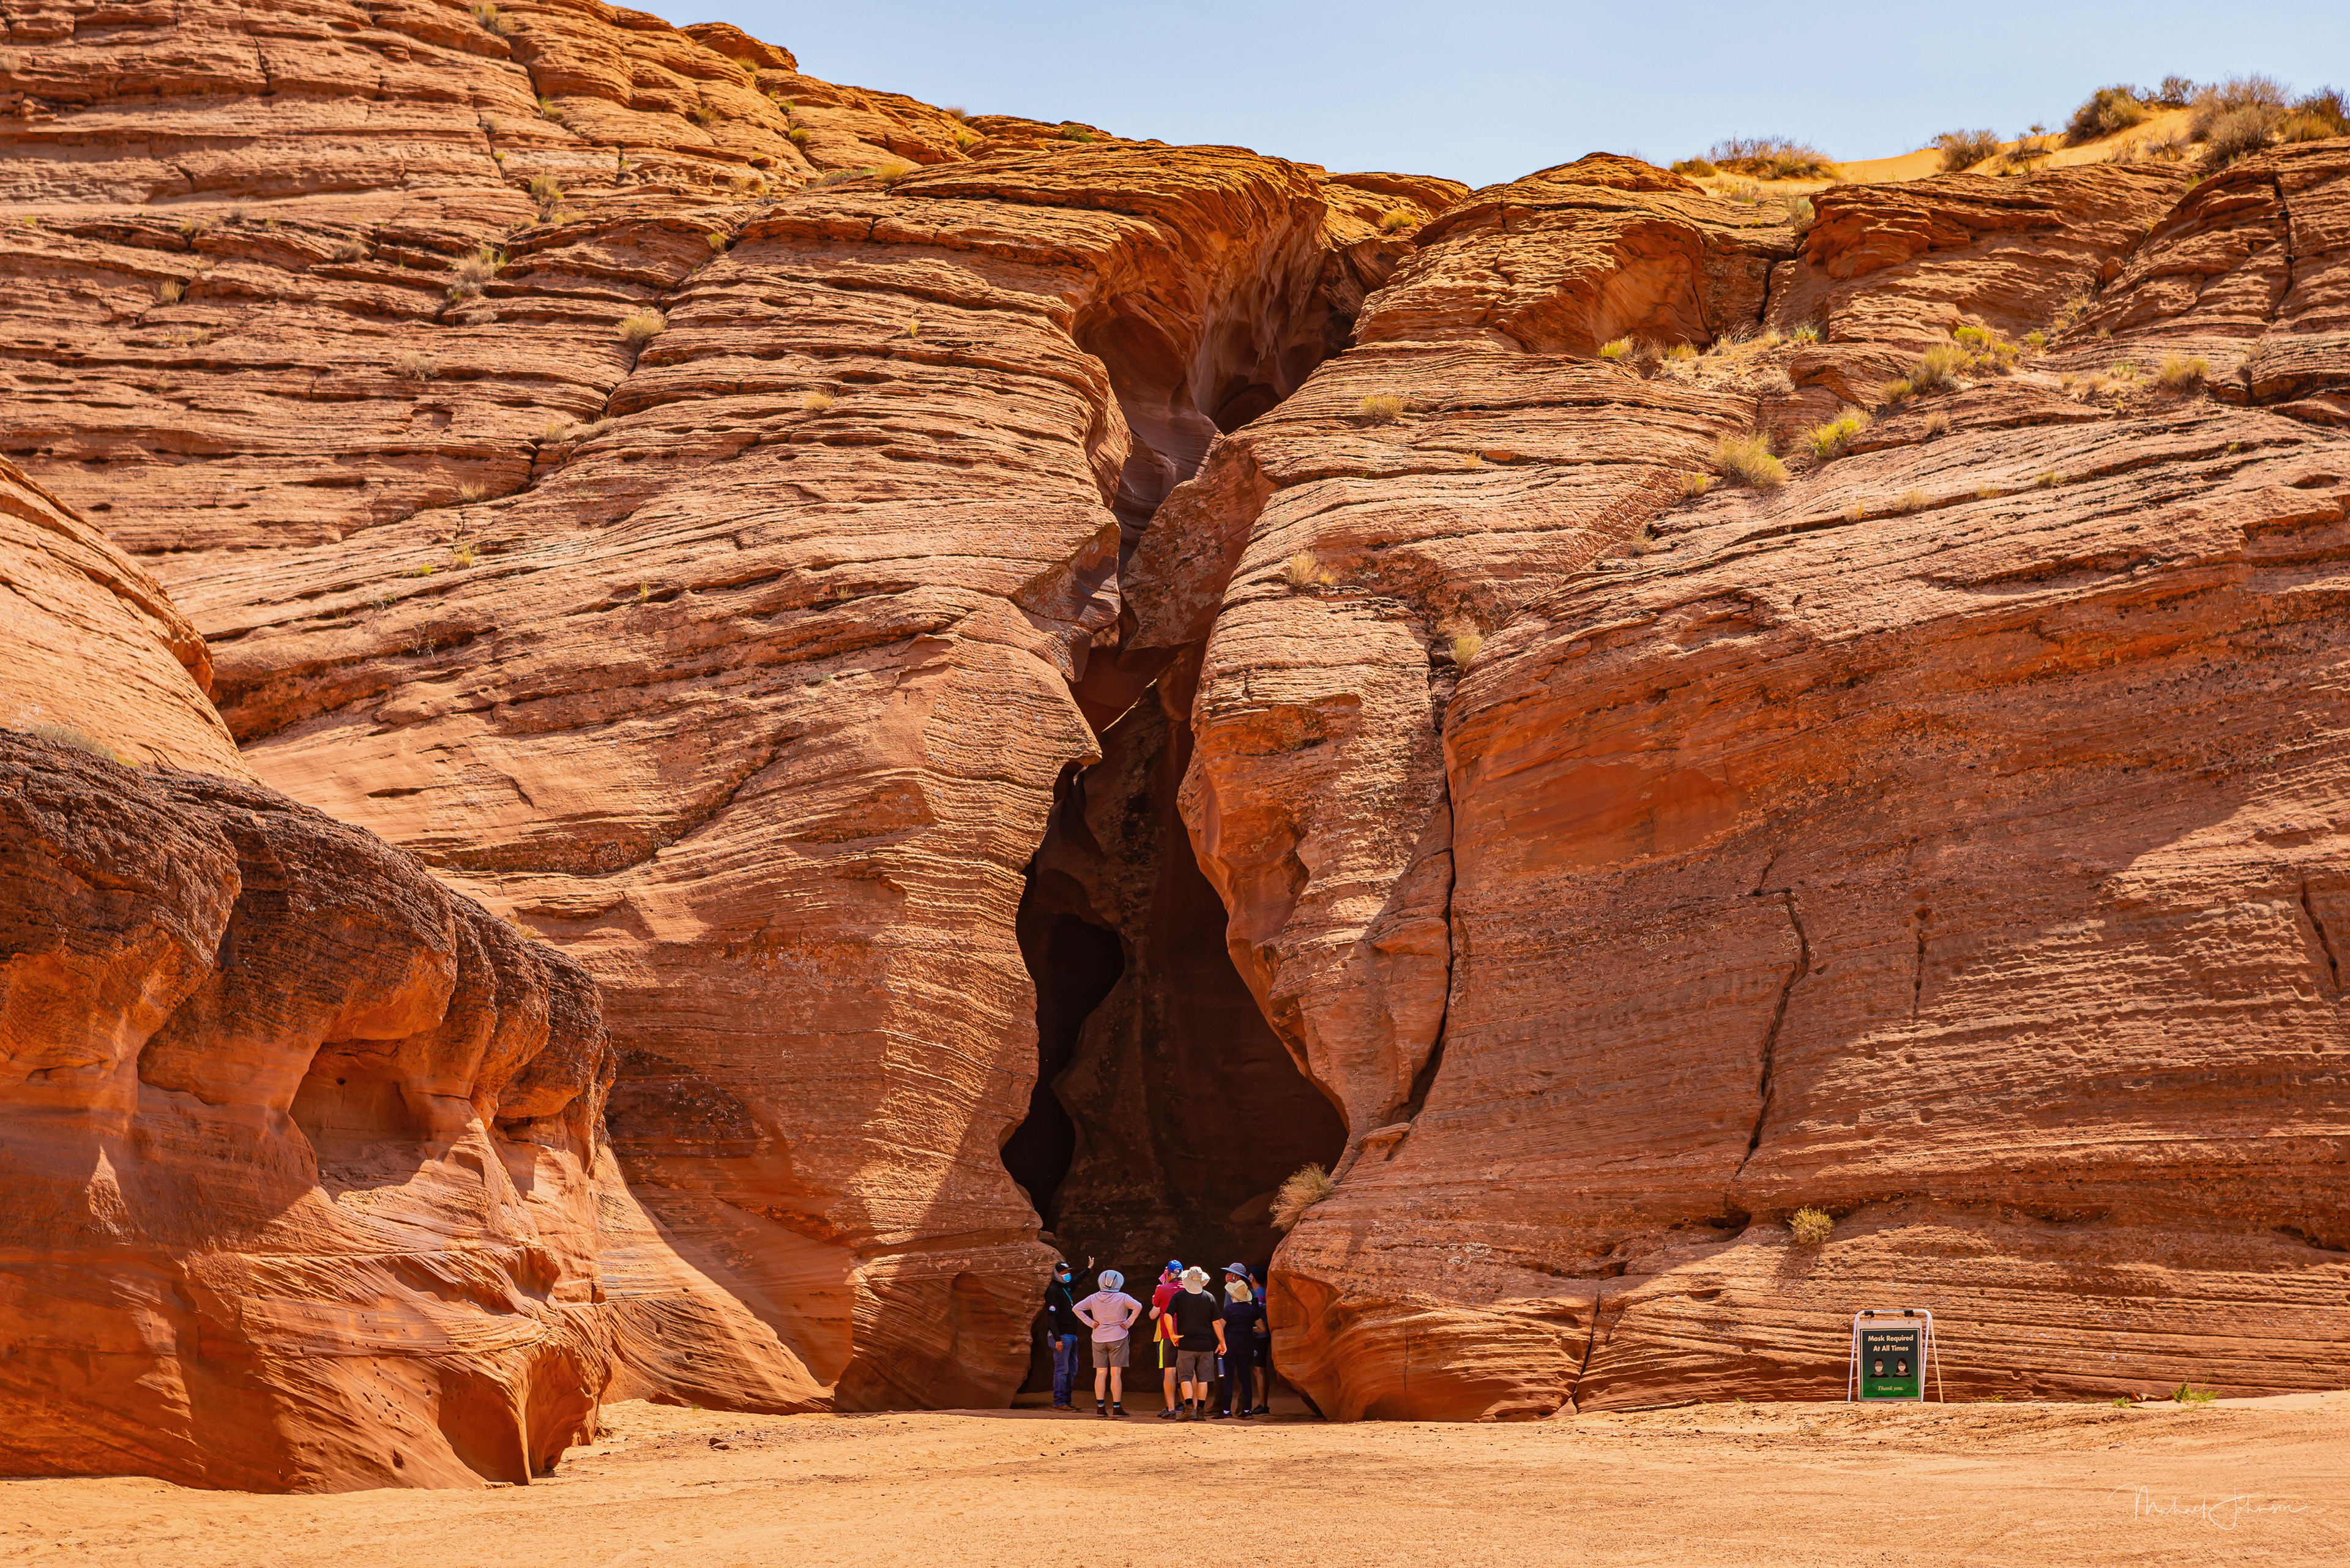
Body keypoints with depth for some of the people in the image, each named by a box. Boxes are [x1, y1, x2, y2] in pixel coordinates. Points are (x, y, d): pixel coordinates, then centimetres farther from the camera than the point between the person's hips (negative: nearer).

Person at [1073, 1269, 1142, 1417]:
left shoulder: (1094, 1298, 3)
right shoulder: (1122, 1298, -7)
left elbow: (1077, 1308, -1)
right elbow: (1138, 1306, -18)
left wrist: (1090, 1323, -1)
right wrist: (1129, 1323, -11)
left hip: (1098, 1340, 3)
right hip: (1118, 1339, -3)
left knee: (1101, 1374, 5)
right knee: (1116, 1374, -2)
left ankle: (1100, 1407, 2)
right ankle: (1117, 1407, -3)